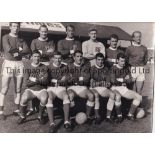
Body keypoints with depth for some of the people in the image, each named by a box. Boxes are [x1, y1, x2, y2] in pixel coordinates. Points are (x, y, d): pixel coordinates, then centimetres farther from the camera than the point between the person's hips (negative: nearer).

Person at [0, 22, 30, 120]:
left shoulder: (21, 40, 16)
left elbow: (28, 51, 1)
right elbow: (8, 49, -13)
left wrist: (18, 53, -12)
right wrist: (19, 49, -1)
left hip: (19, 64, 4)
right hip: (8, 63, -3)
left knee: (18, 89, 6)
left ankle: (17, 110, 14)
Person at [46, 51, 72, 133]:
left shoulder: (64, 67, 17)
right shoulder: (49, 67, 15)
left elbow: (65, 80, 8)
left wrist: (54, 80, -3)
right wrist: (59, 80, 2)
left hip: (61, 88, 1)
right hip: (51, 88, 0)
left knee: (66, 97, -34)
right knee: (49, 99, -34)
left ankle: (66, 122, -37)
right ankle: (52, 124, -40)